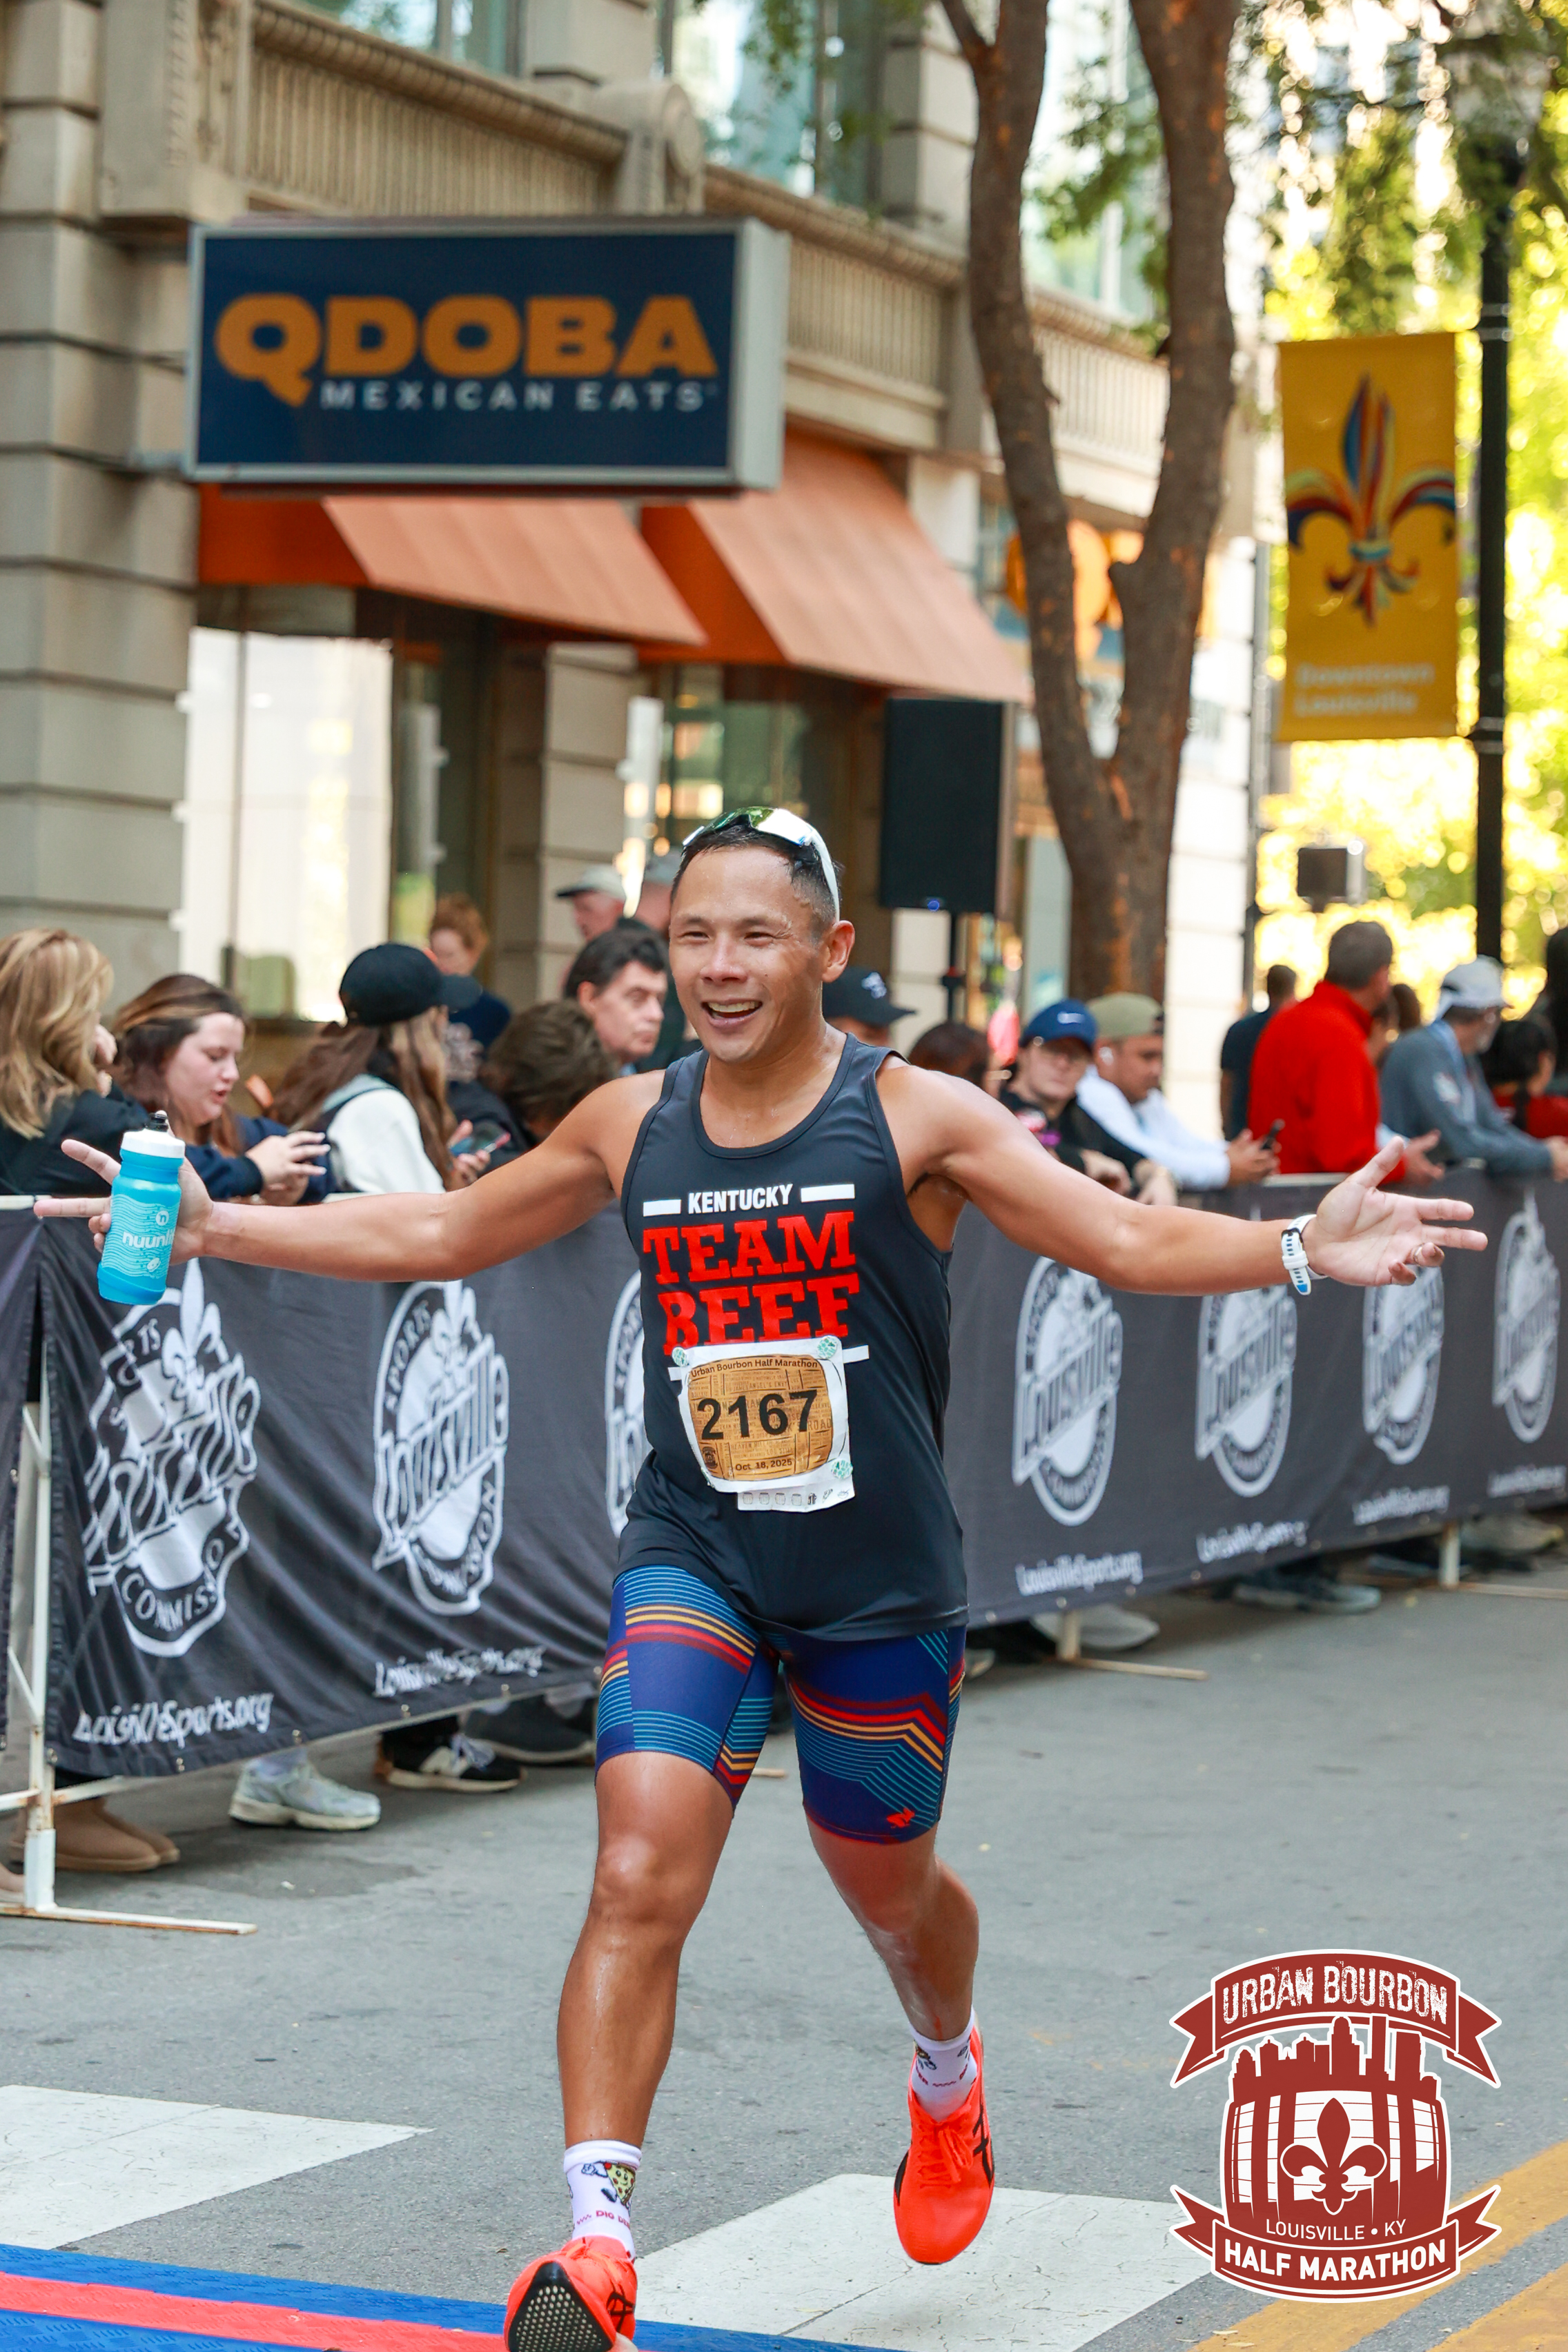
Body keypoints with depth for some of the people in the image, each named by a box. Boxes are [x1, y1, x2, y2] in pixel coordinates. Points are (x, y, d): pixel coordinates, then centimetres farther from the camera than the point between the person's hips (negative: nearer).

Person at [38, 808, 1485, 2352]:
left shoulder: (915, 1118, -9)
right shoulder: (631, 1126, 1)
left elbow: (1129, 1243, -13)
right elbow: (437, 1236, 14)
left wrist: (1307, 1250, -30)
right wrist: (215, 1228, 10)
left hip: (881, 1585, -1)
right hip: (692, 1559, 1)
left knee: (885, 1888, 17)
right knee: (639, 1877, -18)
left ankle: (949, 2077, 52)